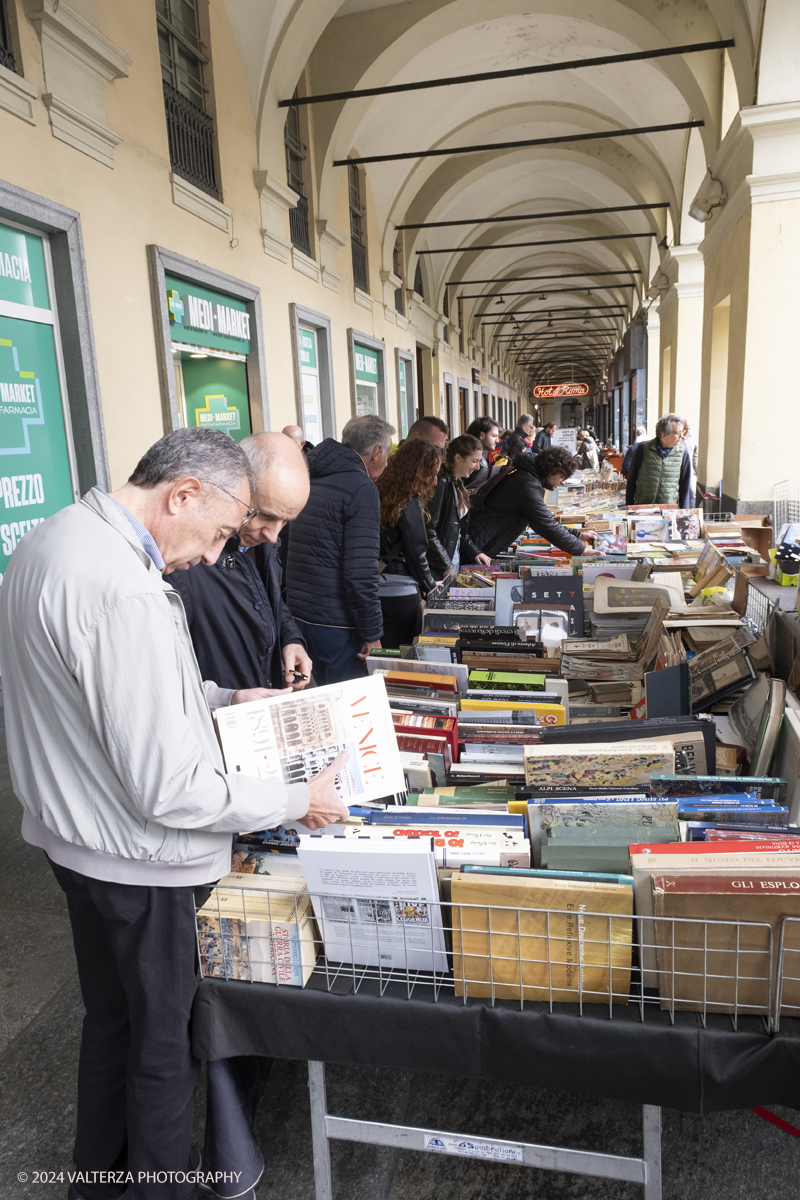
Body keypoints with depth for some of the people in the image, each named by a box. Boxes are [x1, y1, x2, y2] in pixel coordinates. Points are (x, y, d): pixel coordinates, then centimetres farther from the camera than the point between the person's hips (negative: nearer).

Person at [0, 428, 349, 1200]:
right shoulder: (124, 592, -32)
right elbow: (171, 790, -29)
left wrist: (224, 698, 9)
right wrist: (297, 801, -16)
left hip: (72, 836, 10)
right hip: (134, 856, -9)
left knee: (109, 1019, 28)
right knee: (162, 1041, 15)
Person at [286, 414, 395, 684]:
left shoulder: (312, 480, 14)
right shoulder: (361, 488, -13)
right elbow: (360, 572, -20)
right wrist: (372, 634, -13)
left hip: (297, 615, 9)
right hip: (334, 623, -8)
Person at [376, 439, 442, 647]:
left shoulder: (380, 493, 7)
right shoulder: (411, 503, -14)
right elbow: (416, 552, -11)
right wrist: (430, 585, 5)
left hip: (374, 587, 7)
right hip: (399, 592, -7)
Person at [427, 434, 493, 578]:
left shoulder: (457, 484, 14)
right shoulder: (440, 483, -16)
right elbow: (429, 530, -20)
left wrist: (474, 553, 11)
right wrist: (445, 565, -18)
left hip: (455, 560, 9)